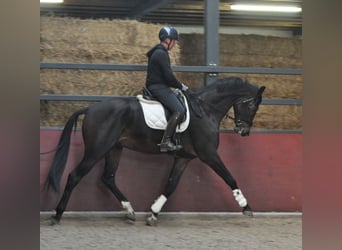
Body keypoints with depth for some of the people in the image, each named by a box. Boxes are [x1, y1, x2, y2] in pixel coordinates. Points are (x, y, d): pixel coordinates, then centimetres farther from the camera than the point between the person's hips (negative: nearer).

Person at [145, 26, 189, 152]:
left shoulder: (159, 52, 19)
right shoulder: (161, 54, -15)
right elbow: (168, 76, -18)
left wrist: (179, 85, 18)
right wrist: (181, 86, -5)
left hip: (158, 86, 11)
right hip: (158, 88, -11)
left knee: (181, 103, 14)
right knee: (179, 110, -22)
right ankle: (165, 142, -27)